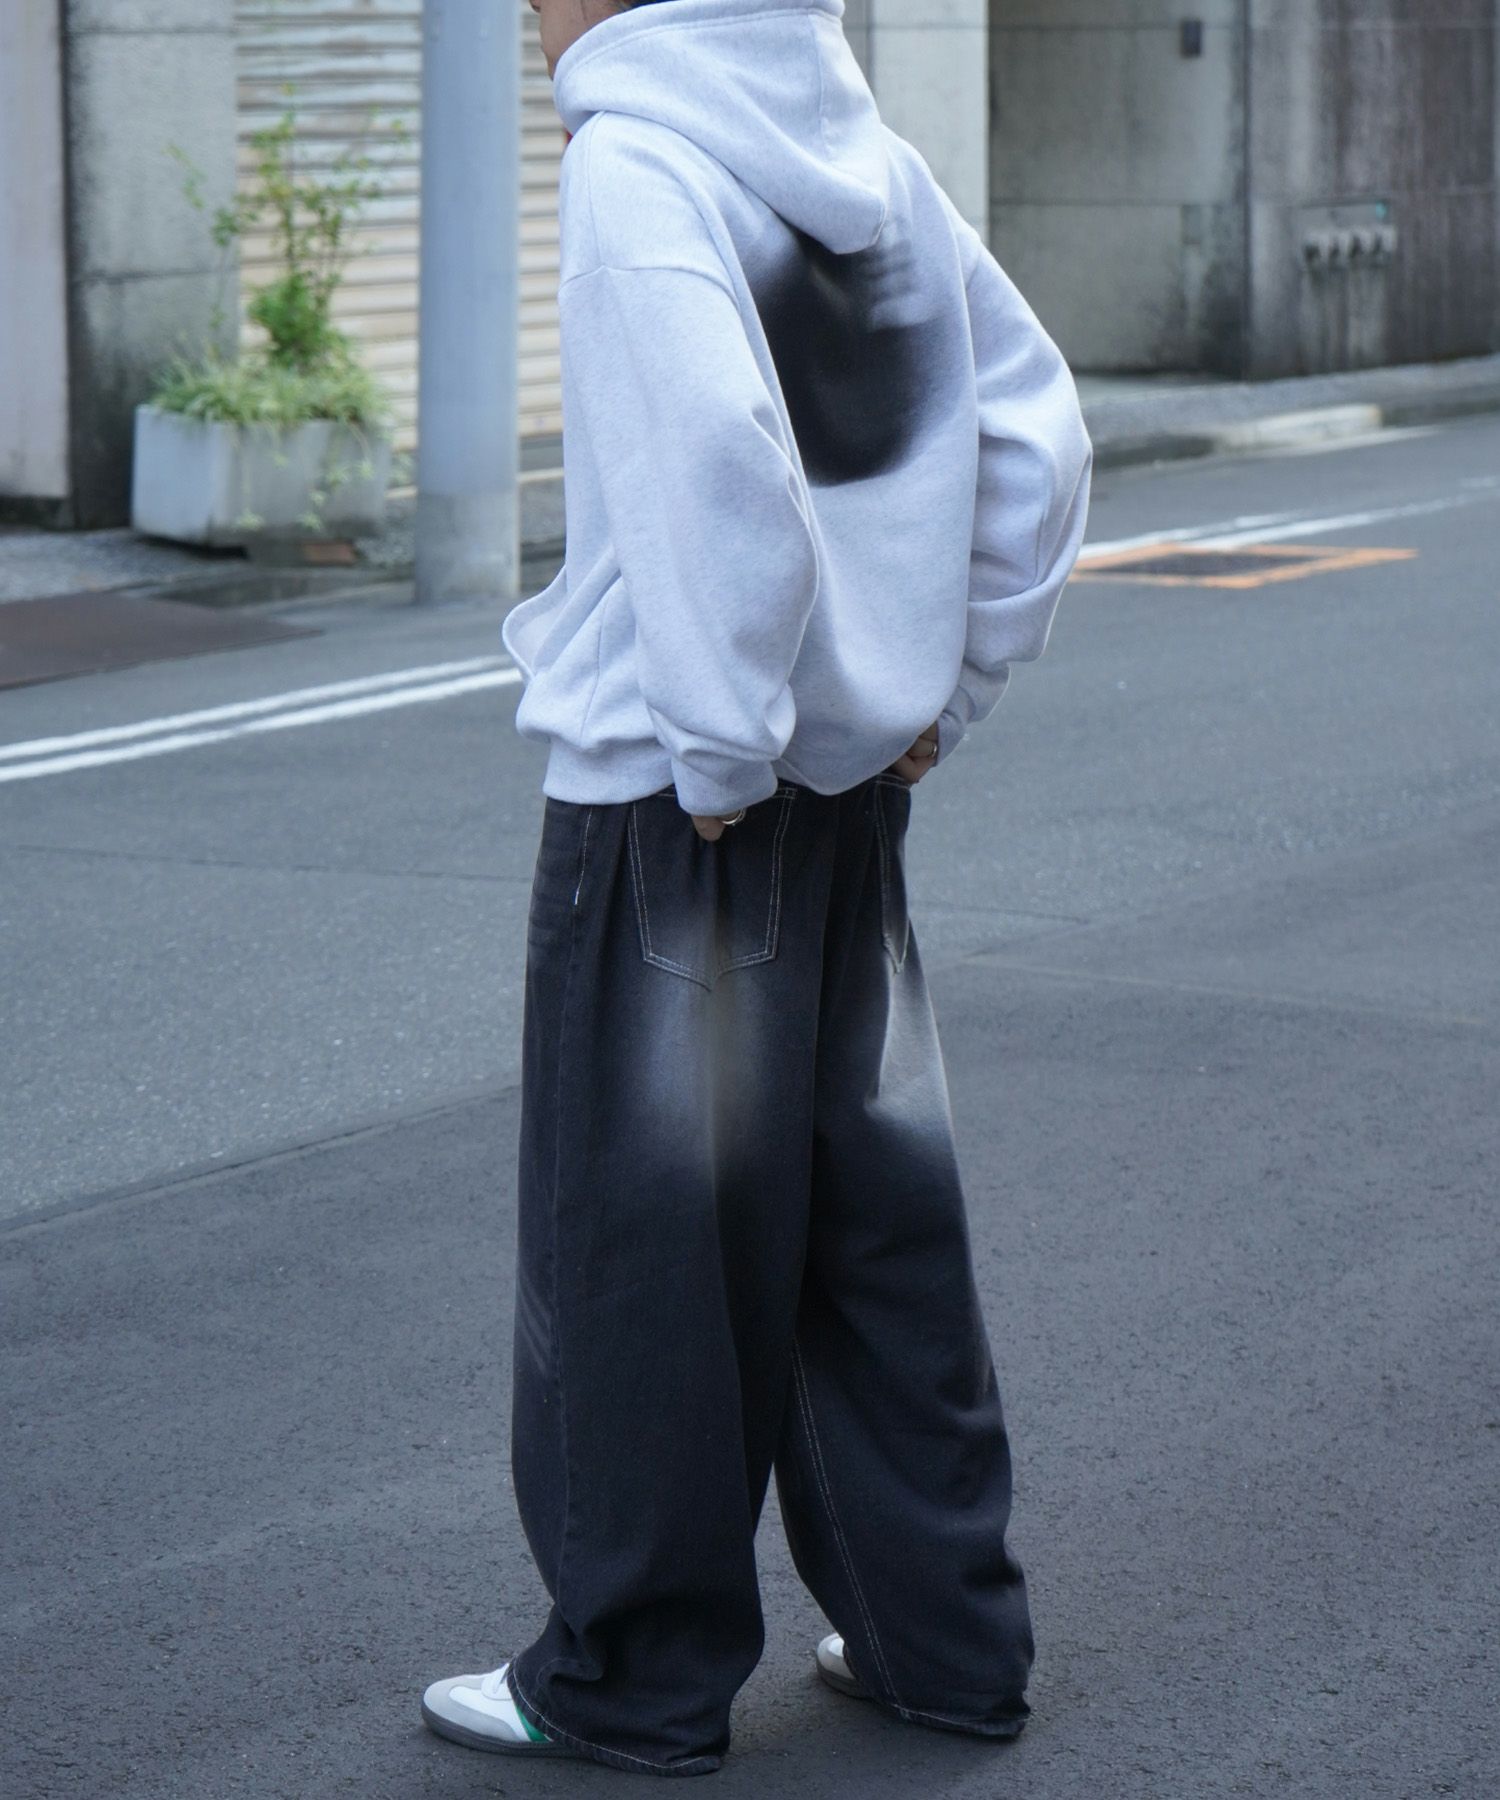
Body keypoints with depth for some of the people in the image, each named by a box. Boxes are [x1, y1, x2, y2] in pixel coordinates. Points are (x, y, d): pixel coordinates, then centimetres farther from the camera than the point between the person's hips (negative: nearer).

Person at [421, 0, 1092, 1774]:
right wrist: (944, 680, 12)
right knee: (868, 1199, 15)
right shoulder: (875, 160, 8)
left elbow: (721, 459, -28)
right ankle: (938, 1630, 23)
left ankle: (635, 1675, 13)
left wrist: (719, 748, -20)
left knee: (641, 1226, 3)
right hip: (857, 776, 8)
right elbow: (1035, 427, 12)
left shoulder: (633, 163, -15)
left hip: (668, 789, -8)